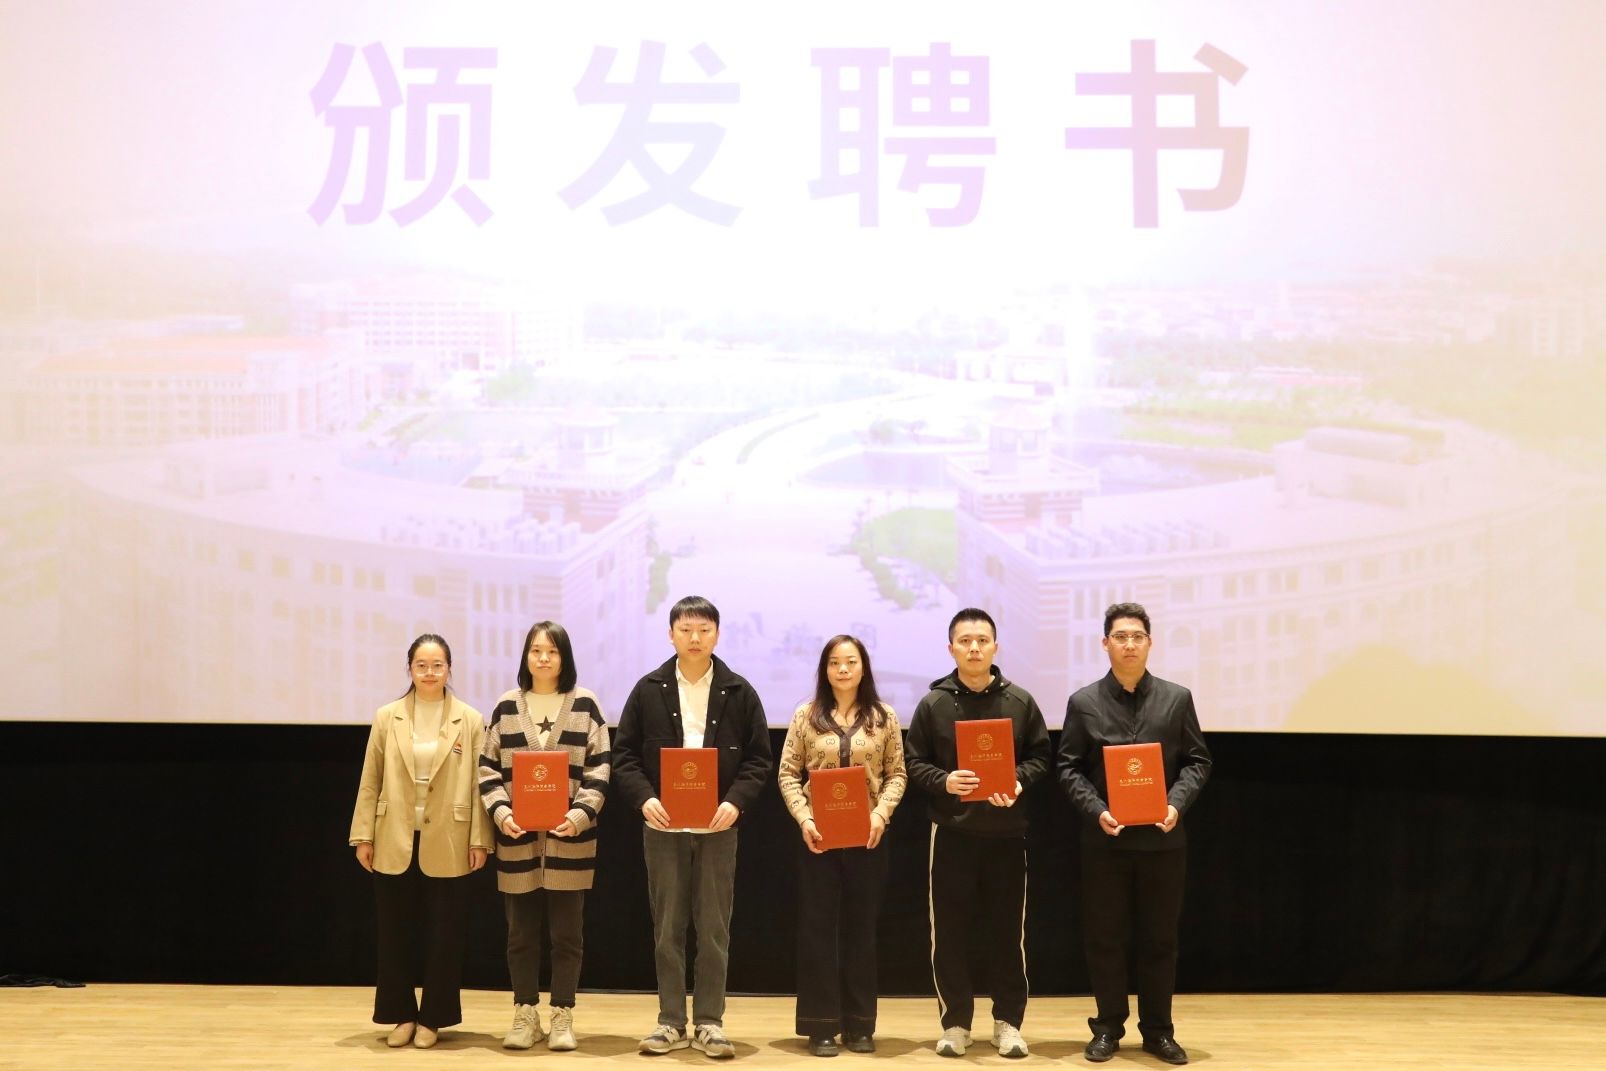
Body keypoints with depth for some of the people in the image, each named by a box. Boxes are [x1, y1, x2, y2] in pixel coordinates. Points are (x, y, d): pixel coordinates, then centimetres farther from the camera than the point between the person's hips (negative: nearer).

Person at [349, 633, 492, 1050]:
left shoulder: (470, 721, -1)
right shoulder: (387, 718, 3)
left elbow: (480, 783, -2)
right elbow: (370, 782, 4)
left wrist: (480, 839, -6)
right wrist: (363, 836, 0)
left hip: (446, 845, -1)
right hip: (395, 843, 1)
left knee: (443, 935, 5)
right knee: (396, 933, 7)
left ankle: (432, 1018, 17)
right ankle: (401, 1015, 20)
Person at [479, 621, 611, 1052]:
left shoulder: (585, 704, 2)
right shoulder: (506, 706, 7)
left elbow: (599, 769, 0)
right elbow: (488, 769, 6)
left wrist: (581, 814, -14)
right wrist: (501, 812, -10)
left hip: (569, 839, -1)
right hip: (517, 838, 1)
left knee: (567, 932, 4)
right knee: (521, 931, 8)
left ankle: (562, 1017, 14)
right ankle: (525, 1014, 20)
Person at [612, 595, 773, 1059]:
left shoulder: (739, 693, 2)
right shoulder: (648, 690, 2)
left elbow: (759, 758, 2)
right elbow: (624, 753, 2)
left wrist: (735, 801, -14)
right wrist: (644, 798, -14)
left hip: (717, 827, 0)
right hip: (662, 826, 1)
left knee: (714, 929, 4)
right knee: (667, 928, 7)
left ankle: (709, 1022, 12)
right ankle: (671, 1021, 15)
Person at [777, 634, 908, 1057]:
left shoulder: (884, 717, 4)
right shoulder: (806, 716, 3)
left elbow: (897, 774, 3)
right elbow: (788, 774, 1)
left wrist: (881, 814, -13)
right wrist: (804, 819, -12)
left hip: (866, 836, 1)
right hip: (818, 835, 0)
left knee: (861, 928, 7)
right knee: (817, 928, 1)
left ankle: (859, 1024, 15)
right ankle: (821, 1025, 8)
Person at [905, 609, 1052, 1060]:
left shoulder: (1021, 701, 3)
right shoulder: (932, 704, 1)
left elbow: (1040, 755, 7)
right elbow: (913, 762, 2)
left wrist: (1018, 781, -12)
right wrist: (943, 782, -16)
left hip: (1007, 833, 1)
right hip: (951, 832, 0)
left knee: (1008, 930, 6)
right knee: (950, 931, 3)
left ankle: (1008, 1021, 17)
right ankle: (955, 1022, 15)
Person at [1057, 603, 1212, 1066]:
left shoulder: (1177, 698, 3)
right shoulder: (1084, 702, 1)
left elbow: (1197, 761, 5)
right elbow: (1069, 769, 1)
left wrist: (1177, 803, -12)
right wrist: (1096, 811, -14)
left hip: (1162, 838, 1)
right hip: (1105, 838, -1)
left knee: (1159, 938, 8)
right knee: (1105, 938, 6)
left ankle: (1158, 1030, 19)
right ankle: (1108, 1028, 18)